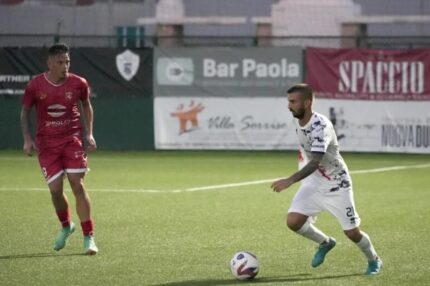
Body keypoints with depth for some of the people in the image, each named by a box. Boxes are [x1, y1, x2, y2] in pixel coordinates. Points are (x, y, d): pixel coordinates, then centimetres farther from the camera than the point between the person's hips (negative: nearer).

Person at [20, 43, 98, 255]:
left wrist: (89, 134, 4)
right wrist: (27, 139, -4)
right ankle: (66, 226, 25)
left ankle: (88, 237, -4)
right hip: (46, 143, 0)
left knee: (78, 186, -9)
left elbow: (86, 106, 14)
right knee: (55, 189, -6)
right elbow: (25, 112, 6)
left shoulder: (78, 84, -4)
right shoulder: (35, 85, -6)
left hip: (72, 139, 0)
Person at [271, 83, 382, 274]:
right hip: (312, 184, 6)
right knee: (293, 221, -13)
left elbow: (315, 162, -40)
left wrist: (290, 180, -50)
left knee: (352, 232, 0)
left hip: (336, 185, -6)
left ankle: (374, 260, 31)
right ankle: (325, 243, 15)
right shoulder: (300, 124, -3)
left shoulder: (320, 126, -29)